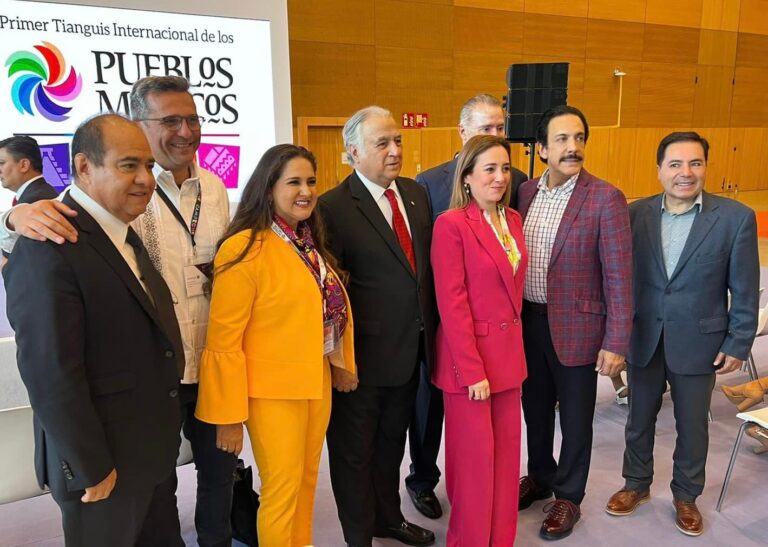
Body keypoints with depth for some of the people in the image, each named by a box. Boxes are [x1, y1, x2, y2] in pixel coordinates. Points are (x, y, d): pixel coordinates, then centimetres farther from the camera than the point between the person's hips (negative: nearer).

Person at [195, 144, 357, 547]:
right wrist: (228, 416, -14)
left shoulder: (310, 242, 7)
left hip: (316, 383, 7)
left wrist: (342, 364, 9)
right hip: (273, 391, -7)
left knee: (306, 482, 19)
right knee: (282, 491, 8)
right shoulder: (245, 248, -17)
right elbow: (223, 340, -17)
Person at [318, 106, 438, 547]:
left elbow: (427, 264, 10)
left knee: (392, 443, 25)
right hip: (364, 354, -6)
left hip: (410, 349, 7)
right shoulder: (334, 207, -16)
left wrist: (430, 326, 9)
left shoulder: (417, 193, 5)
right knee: (355, 451, 13)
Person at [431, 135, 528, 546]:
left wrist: (512, 347, 10)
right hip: (470, 356, -7)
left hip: (508, 353, 7)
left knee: (506, 454, 16)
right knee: (475, 459, 7)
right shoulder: (451, 224, -14)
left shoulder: (513, 220, 8)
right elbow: (452, 304, -16)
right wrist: (473, 369, -17)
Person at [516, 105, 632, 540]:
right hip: (528, 323, 5)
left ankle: (568, 497, 34)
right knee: (535, 410, 20)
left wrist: (616, 343, -14)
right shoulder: (526, 192, 2)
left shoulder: (605, 199, -13)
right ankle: (540, 477, 44)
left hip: (576, 328, -4)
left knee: (575, 420, 13)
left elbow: (619, 277, -13)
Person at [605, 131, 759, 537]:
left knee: (692, 427, 16)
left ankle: (686, 496, 39)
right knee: (639, 419, 18)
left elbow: (745, 291, -5)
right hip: (643, 340, 2)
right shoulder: (635, 213, -5)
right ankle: (637, 485, 40)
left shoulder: (736, 217, -10)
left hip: (698, 343, -1)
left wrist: (737, 344, -5)